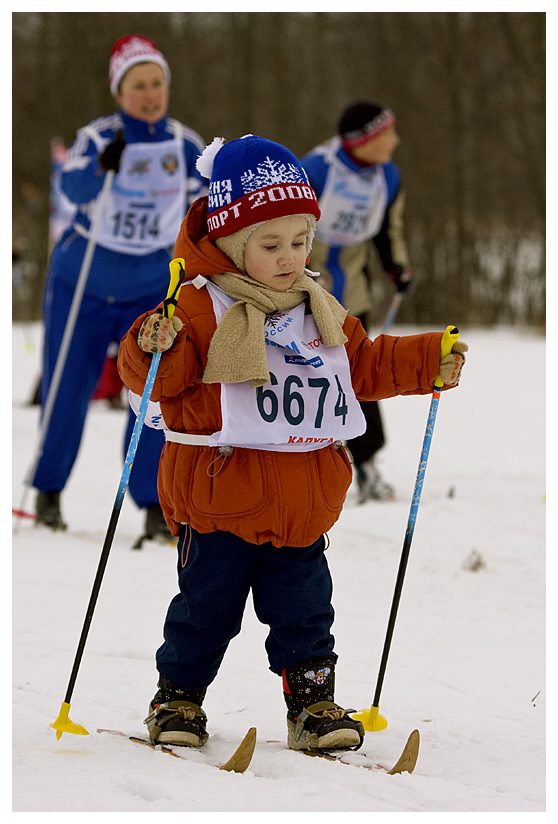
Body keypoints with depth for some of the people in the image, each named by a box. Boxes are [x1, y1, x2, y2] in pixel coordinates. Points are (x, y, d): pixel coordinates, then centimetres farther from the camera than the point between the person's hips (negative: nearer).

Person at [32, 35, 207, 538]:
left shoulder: (187, 147, -3)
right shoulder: (98, 137, -11)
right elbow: (75, 187, -29)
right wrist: (102, 167, -46)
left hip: (151, 290, 2)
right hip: (82, 284, -2)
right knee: (67, 394, 4)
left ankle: (153, 503, -1)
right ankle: (48, 490, 24)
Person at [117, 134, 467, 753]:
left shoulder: (320, 311, 11)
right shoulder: (202, 307, -10)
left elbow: (365, 365, 23)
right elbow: (162, 378, -16)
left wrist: (427, 363, 14)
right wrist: (153, 350, -37)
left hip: (302, 508, 5)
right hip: (219, 501, -5)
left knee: (305, 614, 9)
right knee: (204, 610, 3)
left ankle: (313, 701, 19)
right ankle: (178, 699, 19)